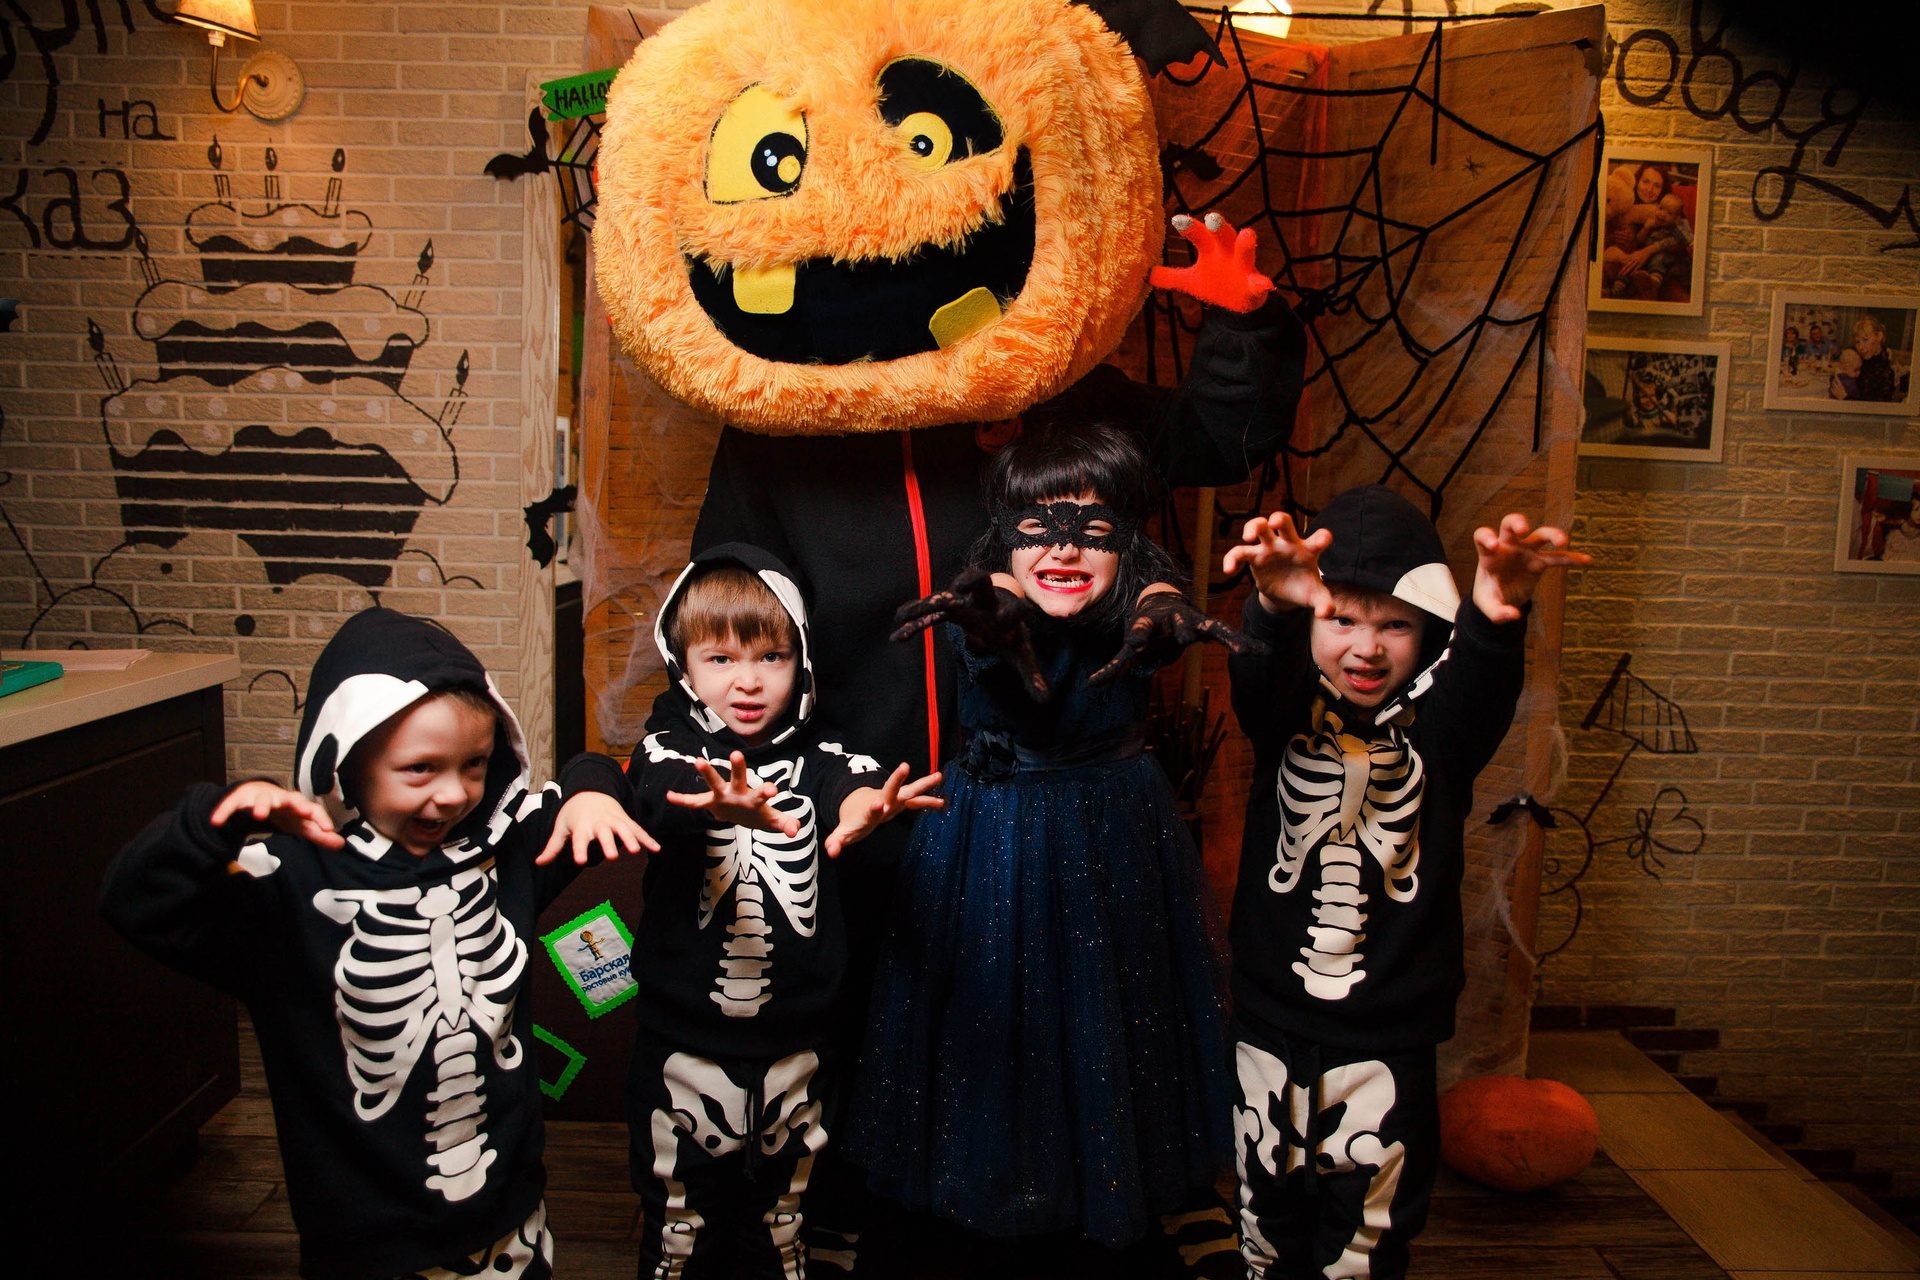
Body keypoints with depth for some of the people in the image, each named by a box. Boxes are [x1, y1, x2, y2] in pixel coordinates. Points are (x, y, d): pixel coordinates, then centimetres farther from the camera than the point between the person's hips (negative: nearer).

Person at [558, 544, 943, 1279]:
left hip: (795, 1048, 2)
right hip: (685, 1045, -1)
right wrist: (727, 805, -54)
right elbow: (664, 792, -30)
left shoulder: (814, 756, -3)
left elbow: (849, 782, -24)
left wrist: (863, 805, -50)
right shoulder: (670, 750, -7)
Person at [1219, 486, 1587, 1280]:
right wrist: (1273, 603, -51)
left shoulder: (1439, 727, -6)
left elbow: (1481, 680, -28)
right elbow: (1255, 672, -27)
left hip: (1389, 1040, -1)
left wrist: (1496, 614, -52)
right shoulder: (1287, 715, -5)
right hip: (1271, 1027, 1)